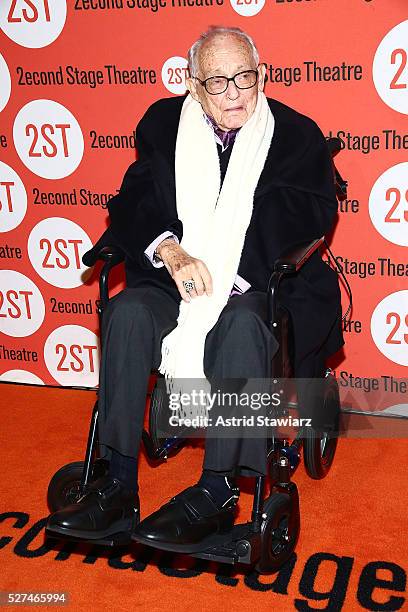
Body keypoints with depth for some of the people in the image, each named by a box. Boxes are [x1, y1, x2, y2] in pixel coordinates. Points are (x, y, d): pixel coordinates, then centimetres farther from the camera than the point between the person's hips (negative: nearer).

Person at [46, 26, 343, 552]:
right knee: (128, 313, -27)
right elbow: (132, 203, 2)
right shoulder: (164, 123, 10)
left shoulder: (298, 136, 1)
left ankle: (216, 492, -28)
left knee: (242, 324, -36)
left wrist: (218, 273, -21)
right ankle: (118, 485, -23)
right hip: (175, 279, 3)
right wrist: (169, 250, -21)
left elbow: (307, 224, -9)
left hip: (264, 287, -2)